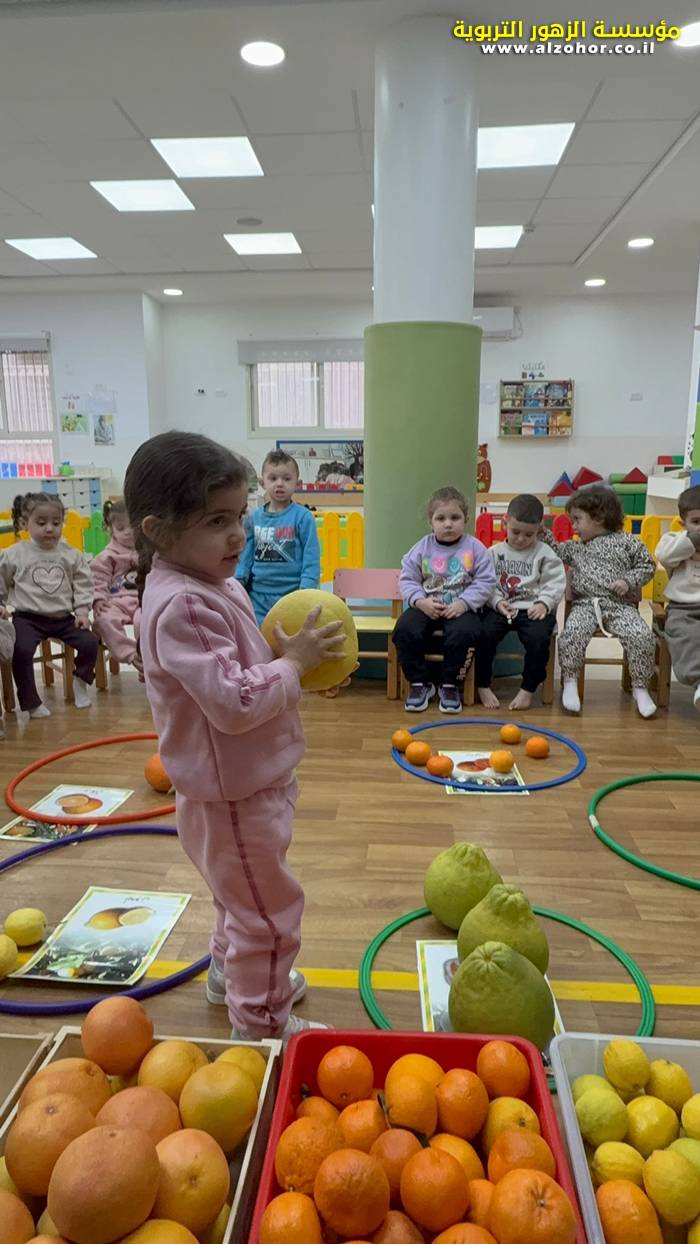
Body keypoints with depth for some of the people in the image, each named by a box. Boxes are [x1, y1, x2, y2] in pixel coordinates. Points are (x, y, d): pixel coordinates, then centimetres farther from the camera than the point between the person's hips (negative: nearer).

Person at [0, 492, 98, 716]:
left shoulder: (71, 555, 5)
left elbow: (82, 586, 8)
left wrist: (82, 611, -1)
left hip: (63, 617, 2)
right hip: (28, 618, -2)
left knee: (90, 643, -12)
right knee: (21, 650, -28)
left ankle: (80, 682, 18)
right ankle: (31, 701, -9)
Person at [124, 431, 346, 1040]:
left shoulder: (212, 585, 4)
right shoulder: (183, 606, -29)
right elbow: (234, 703, -34)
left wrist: (294, 655, -1)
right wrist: (294, 661, -21)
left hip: (246, 782, 10)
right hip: (232, 792, -10)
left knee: (243, 896, 30)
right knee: (270, 912, 8)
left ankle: (232, 973, 53)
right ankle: (261, 1021, 30)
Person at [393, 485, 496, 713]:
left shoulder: (475, 548, -1)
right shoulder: (422, 548, 2)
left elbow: (485, 581, -3)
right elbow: (407, 579, 3)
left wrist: (463, 603, -16)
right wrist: (420, 601, -14)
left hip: (461, 608, -1)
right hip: (427, 607, 2)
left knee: (463, 632, -33)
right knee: (404, 630, -26)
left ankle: (449, 684, -7)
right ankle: (420, 683, -4)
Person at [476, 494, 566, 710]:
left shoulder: (544, 553, 7)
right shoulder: (494, 553, 9)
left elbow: (555, 583, 1)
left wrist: (544, 603, -14)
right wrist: (497, 602, -14)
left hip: (532, 609, -1)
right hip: (500, 608, 1)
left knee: (539, 638, -30)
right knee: (484, 633, -26)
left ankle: (528, 689, -10)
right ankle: (482, 685, -6)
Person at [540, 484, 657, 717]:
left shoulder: (627, 543, 8)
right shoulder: (575, 547, 19)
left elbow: (647, 565, 9)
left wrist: (628, 581, -6)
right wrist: (542, 531, 15)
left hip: (621, 606, -1)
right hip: (585, 605, 2)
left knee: (642, 636, -24)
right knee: (572, 632, -29)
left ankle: (640, 688, -8)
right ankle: (570, 682, -16)